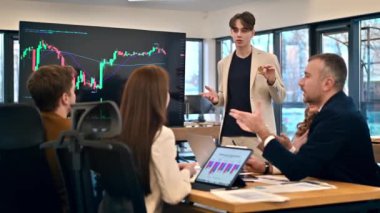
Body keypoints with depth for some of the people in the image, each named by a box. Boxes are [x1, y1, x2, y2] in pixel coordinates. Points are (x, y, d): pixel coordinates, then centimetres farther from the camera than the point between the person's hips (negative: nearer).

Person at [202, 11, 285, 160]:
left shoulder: (268, 59, 1)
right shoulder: (223, 63, 12)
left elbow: (280, 98, 2)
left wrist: (272, 81, -17)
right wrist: (217, 99, -2)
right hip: (229, 133, 4)